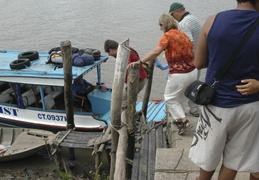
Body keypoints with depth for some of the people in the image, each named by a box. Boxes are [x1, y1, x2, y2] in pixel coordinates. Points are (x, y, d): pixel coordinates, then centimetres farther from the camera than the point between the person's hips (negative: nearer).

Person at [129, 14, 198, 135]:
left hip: (179, 75, -8)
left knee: (170, 98, 11)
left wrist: (139, 62, -26)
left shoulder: (168, 35, -11)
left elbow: (156, 52, -26)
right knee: (183, 97, 24)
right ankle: (179, 119, 35)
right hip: (192, 71, 8)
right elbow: (193, 54, 17)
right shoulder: (183, 35, 12)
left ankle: (184, 121, 5)